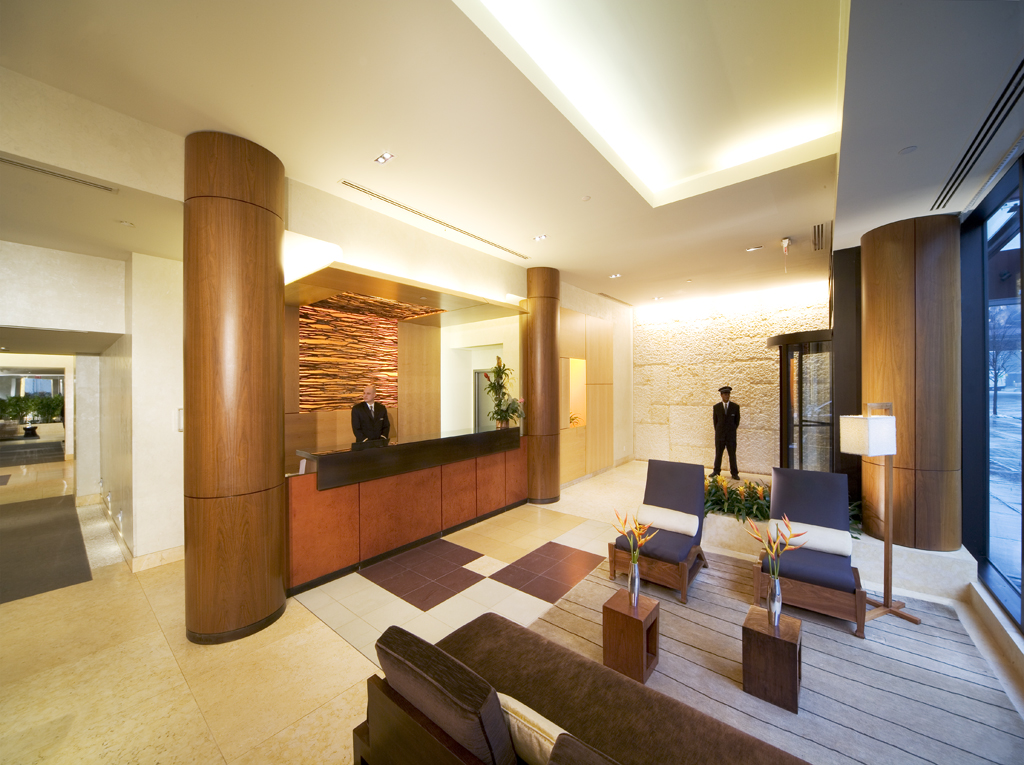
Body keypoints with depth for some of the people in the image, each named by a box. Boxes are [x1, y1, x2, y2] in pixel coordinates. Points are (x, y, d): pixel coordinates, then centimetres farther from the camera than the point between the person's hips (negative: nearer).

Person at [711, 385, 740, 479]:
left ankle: (734, 473, 12)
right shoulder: (716, 407, 3)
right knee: (718, 454, 6)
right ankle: (716, 471, 15)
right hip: (719, 435, 1)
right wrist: (718, 431, 9)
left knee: (732, 454, 3)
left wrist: (732, 430, 9)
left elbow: (737, 420, 9)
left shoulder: (735, 407, 1)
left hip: (731, 435, -1)